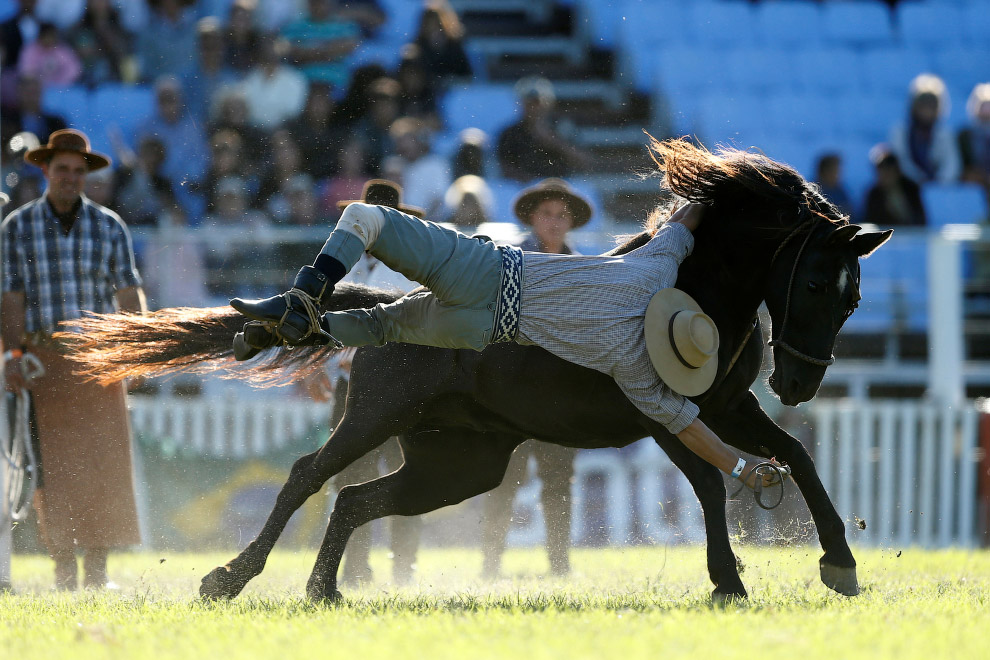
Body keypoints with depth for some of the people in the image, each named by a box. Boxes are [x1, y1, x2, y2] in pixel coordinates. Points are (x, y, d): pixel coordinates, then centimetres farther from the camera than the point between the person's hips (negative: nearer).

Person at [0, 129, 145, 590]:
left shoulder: (109, 227, 6)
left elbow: (129, 294, 5)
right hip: (42, 358, -1)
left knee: (104, 462, -5)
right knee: (52, 466, -3)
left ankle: (97, 569, 0)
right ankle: (63, 570, 2)